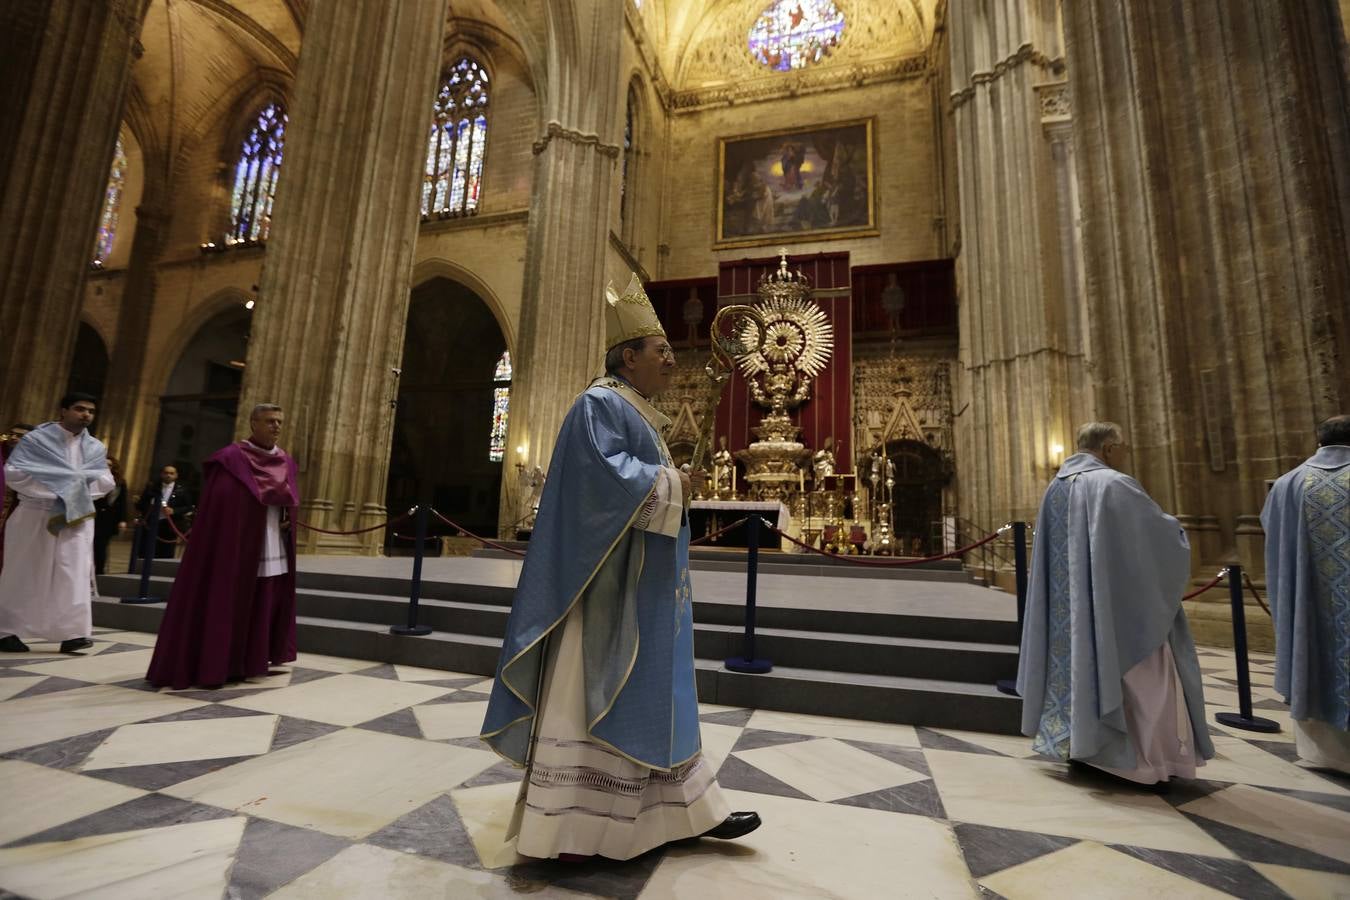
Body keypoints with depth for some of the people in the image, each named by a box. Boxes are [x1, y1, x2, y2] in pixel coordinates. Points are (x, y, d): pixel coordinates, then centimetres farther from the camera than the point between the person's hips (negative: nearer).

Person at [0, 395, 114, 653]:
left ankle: (72, 632, -8)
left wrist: (79, 487, -10)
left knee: (74, 573, -6)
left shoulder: (96, 448, 10)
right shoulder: (36, 439, -2)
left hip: (76, 516, 2)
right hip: (35, 516, -2)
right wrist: (53, 491, -15)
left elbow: (106, 481, 7)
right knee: (24, 574, 6)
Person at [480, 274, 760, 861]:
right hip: (609, 581, -10)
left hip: (642, 585, 10)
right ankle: (562, 825, 17)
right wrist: (669, 482, -16)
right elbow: (603, 471, -26)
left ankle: (691, 810, 27)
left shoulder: (639, 413, 18)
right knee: (590, 694, 0)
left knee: (654, 694, 15)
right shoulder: (600, 404, -11)